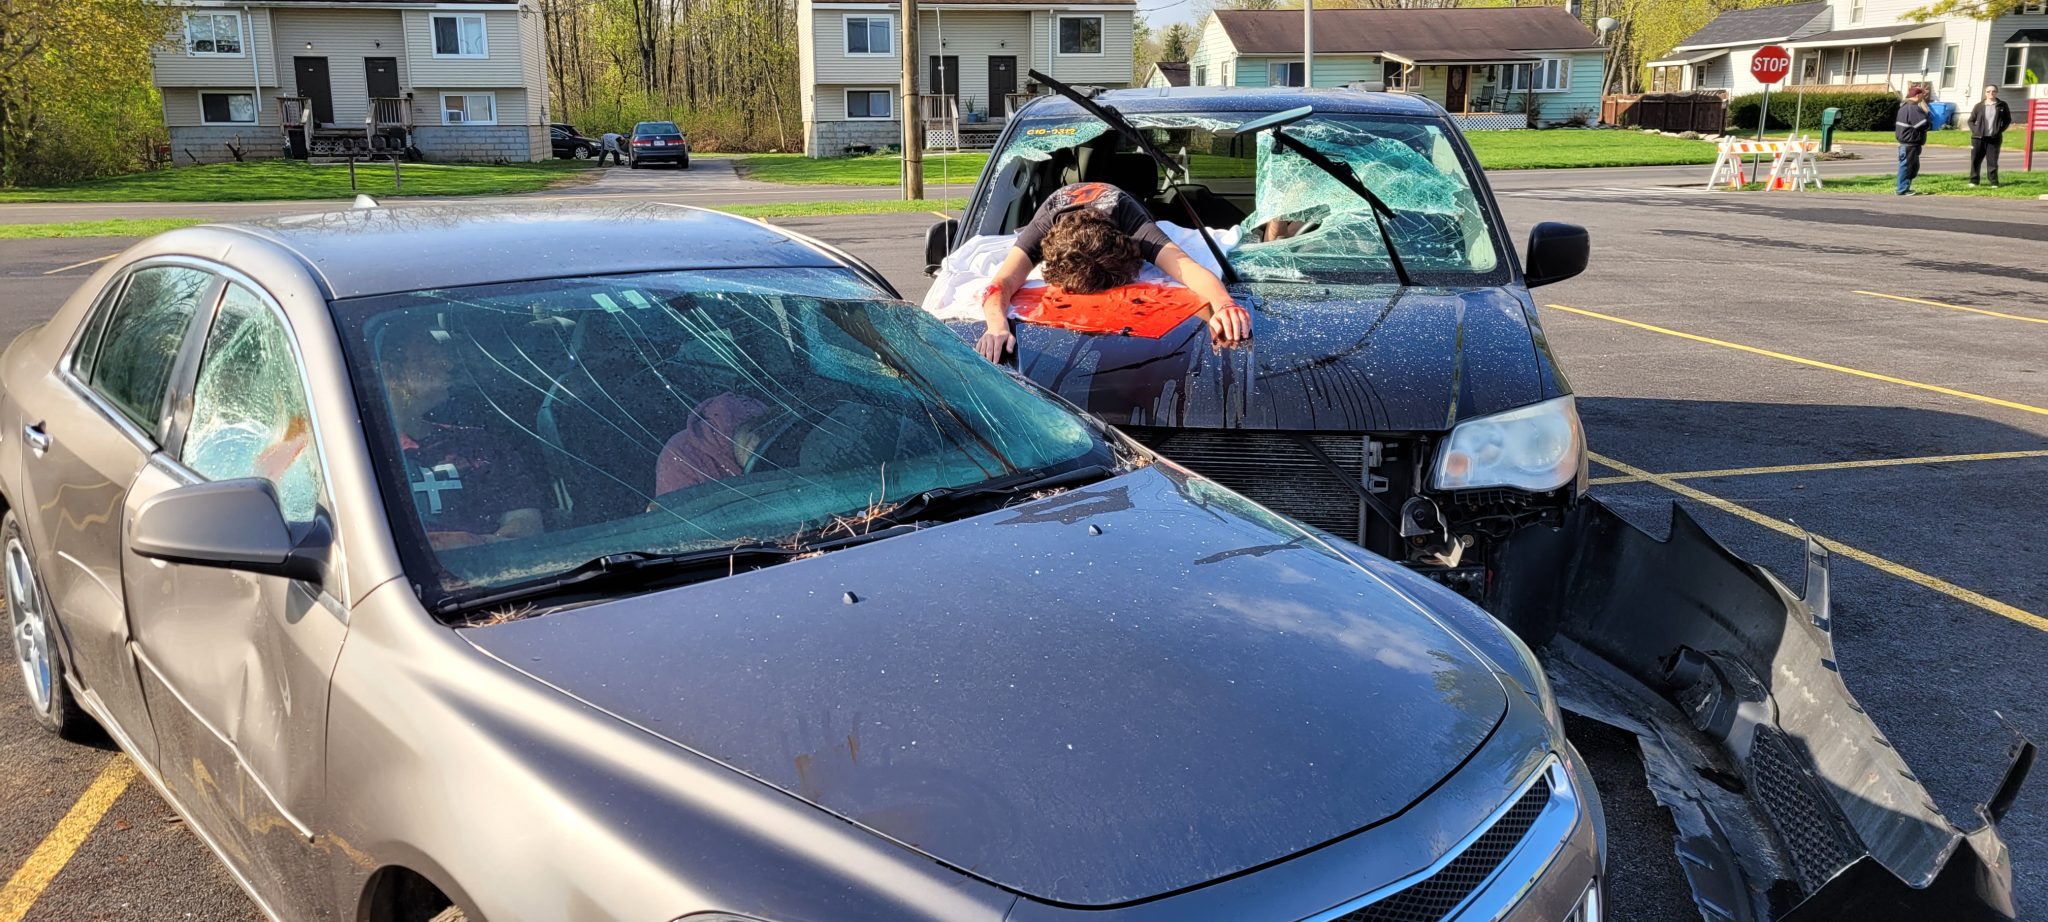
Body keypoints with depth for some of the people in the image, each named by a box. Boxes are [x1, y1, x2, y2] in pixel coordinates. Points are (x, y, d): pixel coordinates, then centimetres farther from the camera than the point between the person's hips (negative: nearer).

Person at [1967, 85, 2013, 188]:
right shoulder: (1979, 106, 6)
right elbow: (1971, 121, 12)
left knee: (1992, 162, -1)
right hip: (1978, 138, 1)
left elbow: (2008, 120, 11)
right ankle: (1973, 181, 8)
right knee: (1975, 160, 1)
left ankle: (1994, 182, 5)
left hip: (1994, 139, -1)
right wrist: (1975, 131, -3)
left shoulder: (2002, 105, 5)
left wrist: (1999, 131, -1)